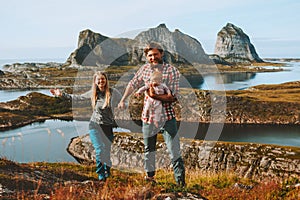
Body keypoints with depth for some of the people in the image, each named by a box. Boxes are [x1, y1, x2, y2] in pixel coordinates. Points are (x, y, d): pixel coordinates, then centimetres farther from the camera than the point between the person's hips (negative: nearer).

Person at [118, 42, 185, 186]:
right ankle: (150, 175, 32)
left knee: (174, 151, -8)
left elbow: (174, 96, -16)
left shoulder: (172, 71, -9)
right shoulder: (144, 69, 4)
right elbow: (133, 84, 21)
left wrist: (154, 96, -25)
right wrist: (123, 100, 19)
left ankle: (180, 181, -1)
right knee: (148, 148, 16)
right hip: (148, 115, 4)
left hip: (167, 116, -4)